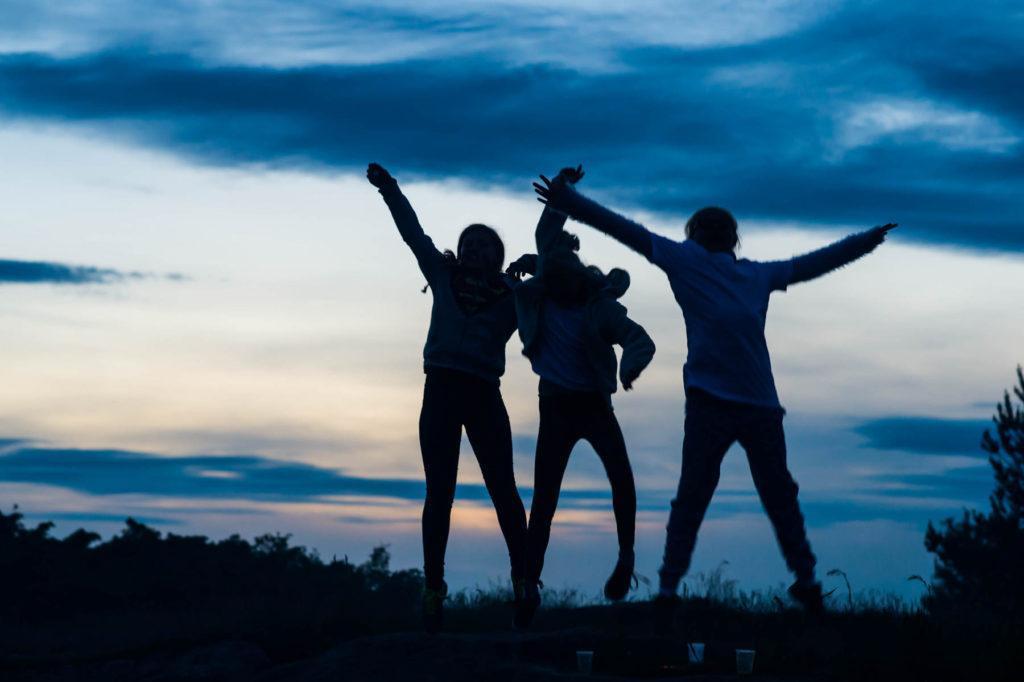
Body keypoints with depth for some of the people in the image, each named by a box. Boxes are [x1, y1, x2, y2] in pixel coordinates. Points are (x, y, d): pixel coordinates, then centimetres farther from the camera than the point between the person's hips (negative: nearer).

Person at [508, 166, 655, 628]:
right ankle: (529, 587, -1)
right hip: (555, 407, 2)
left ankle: (626, 556, -9)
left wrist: (631, 365, -44)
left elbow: (639, 339, -21)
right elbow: (546, 237, 5)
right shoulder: (541, 294, -2)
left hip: (594, 404, -2)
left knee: (621, 475, -25)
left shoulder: (601, 306, -11)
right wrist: (561, 192, -7)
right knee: (543, 500, -3)